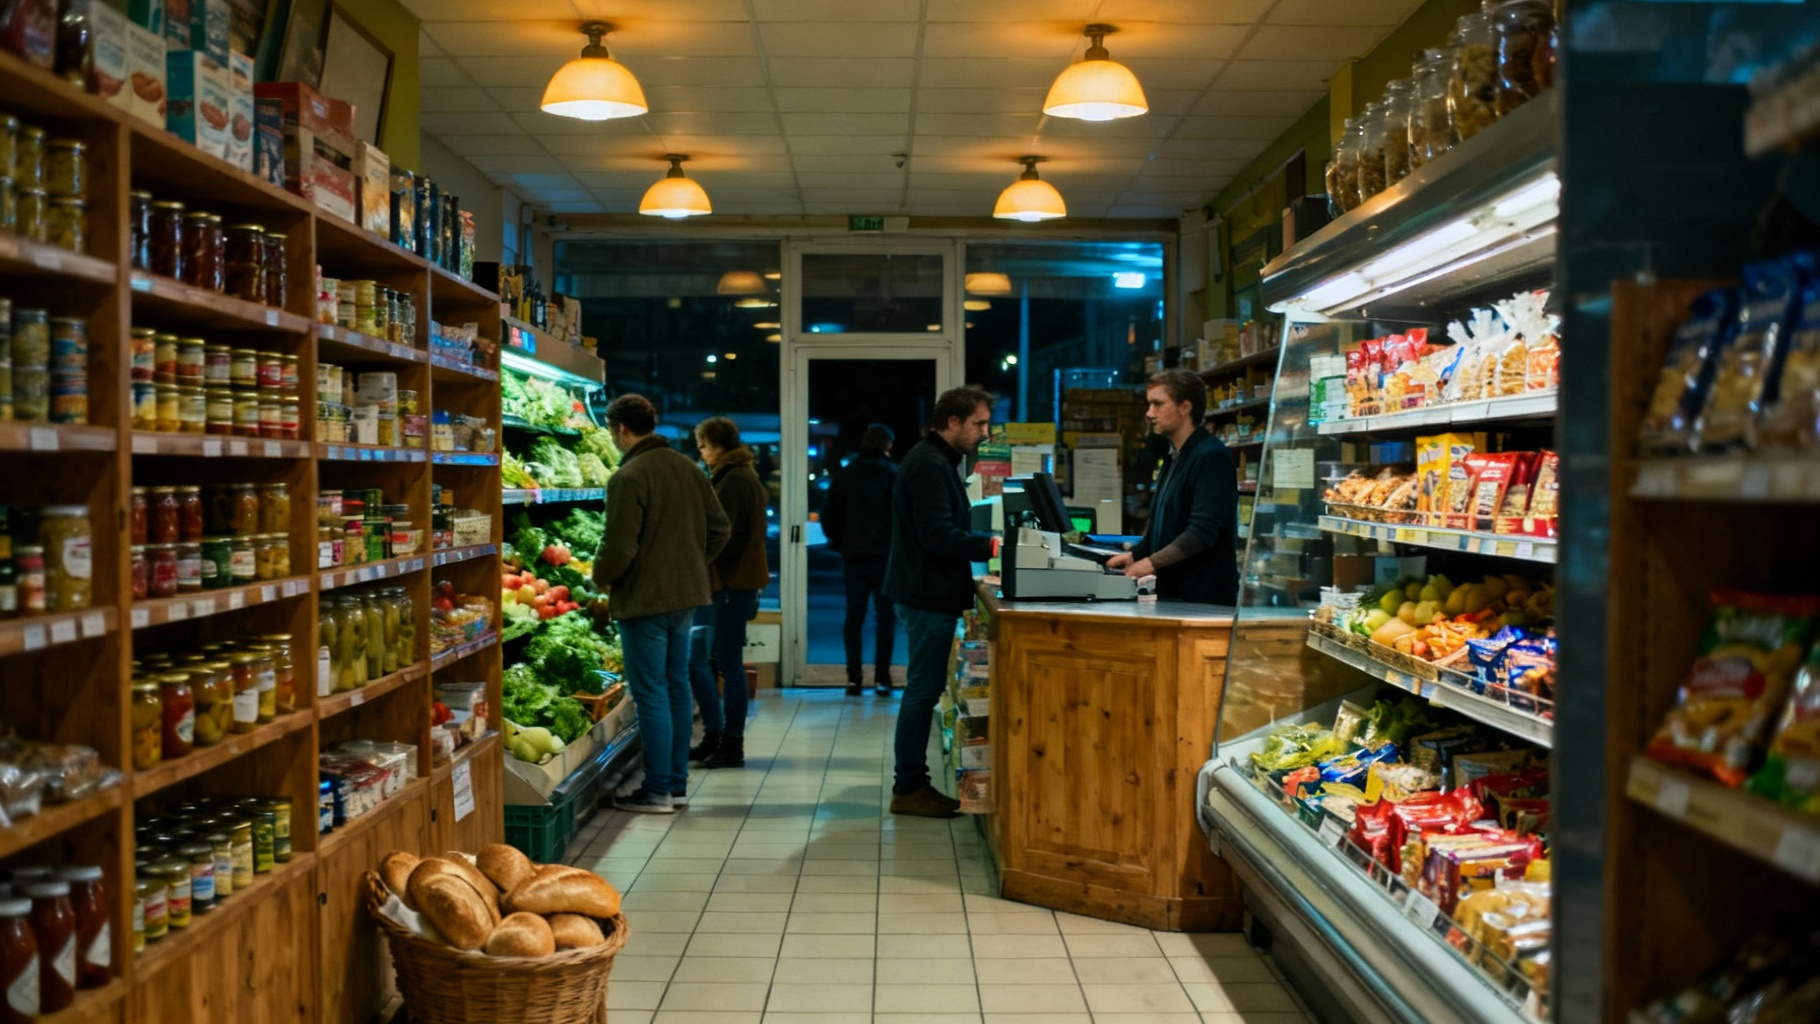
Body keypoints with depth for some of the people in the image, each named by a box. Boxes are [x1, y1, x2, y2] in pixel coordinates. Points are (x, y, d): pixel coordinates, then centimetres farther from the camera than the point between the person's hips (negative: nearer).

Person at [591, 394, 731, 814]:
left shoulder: (629, 476, -17)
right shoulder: (689, 468, 8)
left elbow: (620, 546, -20)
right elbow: (719, 529, 11)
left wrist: (601, 578, -2)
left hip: (644, 597, -8)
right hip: (687, 594, 8)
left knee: (651, 692, -1)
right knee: (677, 685, 14)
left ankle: (657, 791, 5)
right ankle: (677, 783, 21)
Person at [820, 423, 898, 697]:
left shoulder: (845, 476, 4)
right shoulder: (895, 476, -6)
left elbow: (828, 516, 5)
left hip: (853, 558, 3)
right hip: (886, 556, -3)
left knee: (854, 616, 9)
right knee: (886, 617, 5)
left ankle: (854, 678, 6)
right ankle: (881, 678, 2)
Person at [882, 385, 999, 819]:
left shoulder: (937, 461, 17)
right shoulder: (930, 465, -17)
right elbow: (938, 535, -24)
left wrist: (987, 542, 10)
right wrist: (991, 546, -20)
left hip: (928, 592, 11)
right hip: (929, 595, -11)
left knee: (923, 690, 14)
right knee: (923, 690, -4)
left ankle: (911, 783, 21)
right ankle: (908, 790, 4)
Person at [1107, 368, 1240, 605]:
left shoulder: (1210, 457, -13)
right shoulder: (1174, 458, 18)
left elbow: (1203, 530, -22)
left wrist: (1153, 562, -22)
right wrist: (1136, 555, 10)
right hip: (1172, 593, 9)